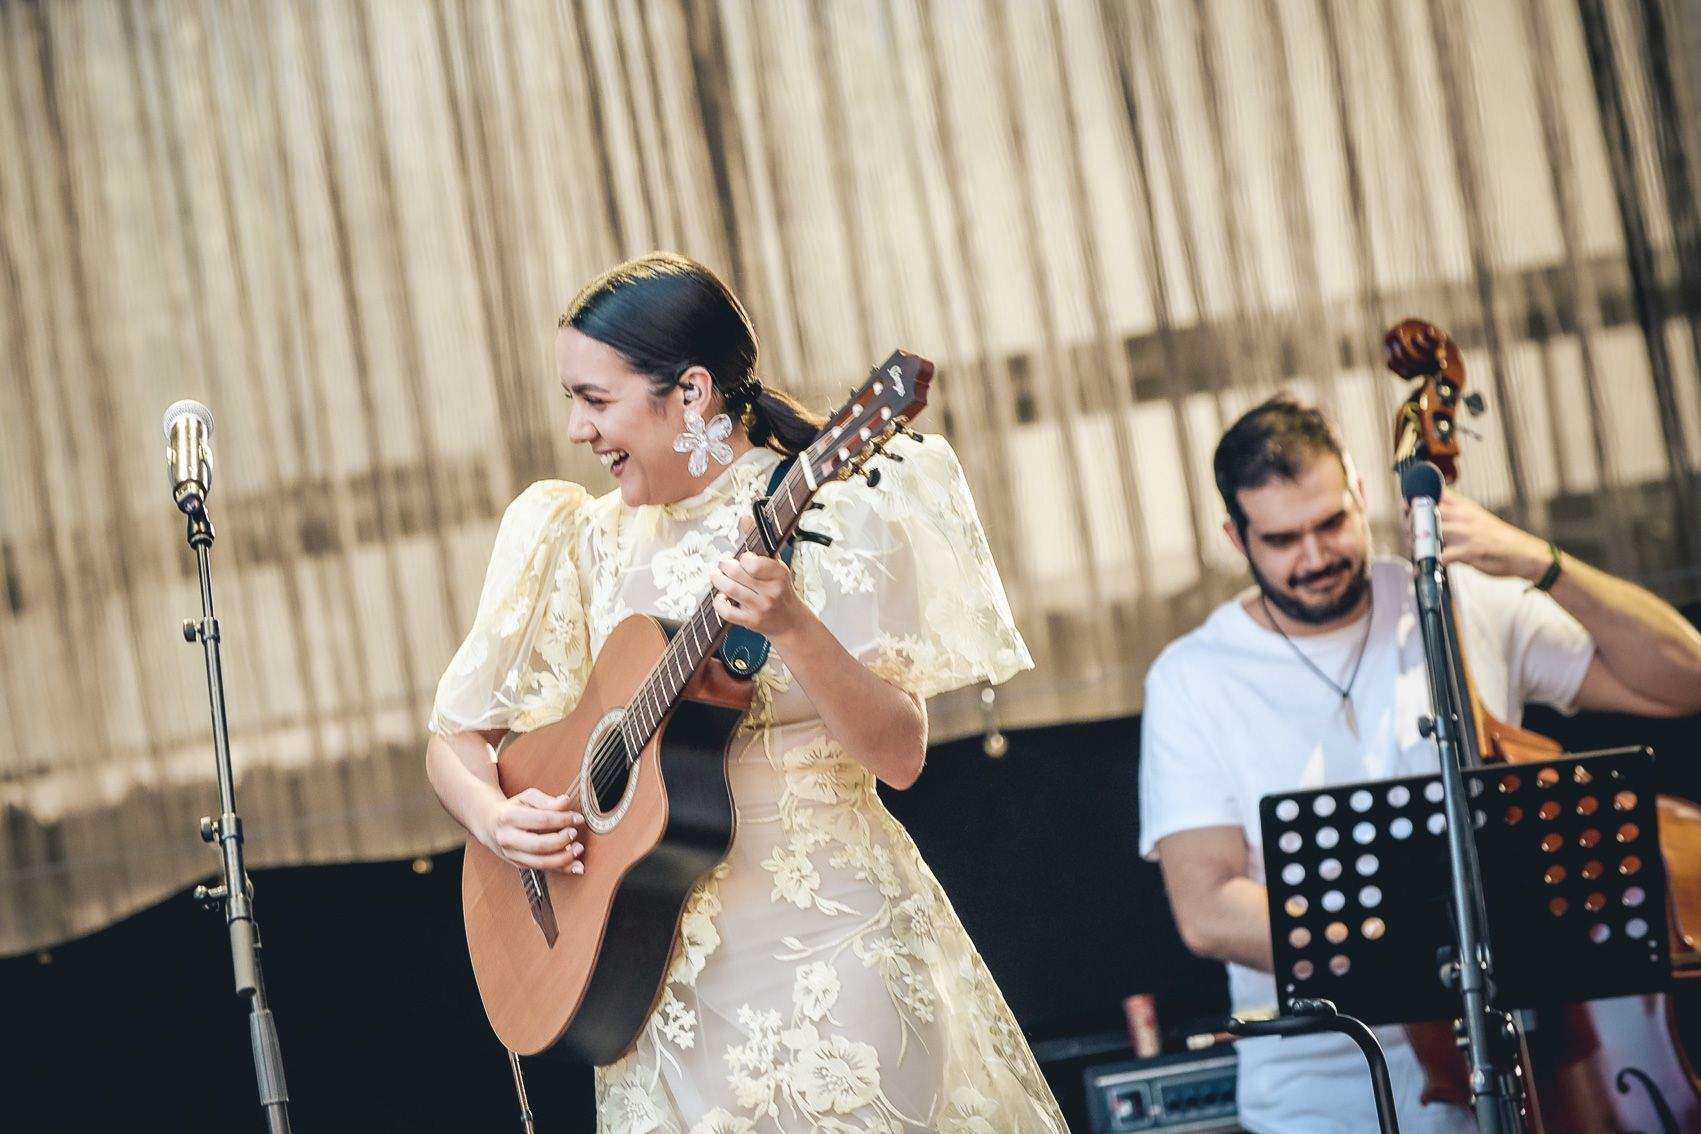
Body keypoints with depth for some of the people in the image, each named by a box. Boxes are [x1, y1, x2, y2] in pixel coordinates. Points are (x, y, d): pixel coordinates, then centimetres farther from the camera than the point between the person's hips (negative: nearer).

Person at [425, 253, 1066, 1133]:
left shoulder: (827, 515, -6)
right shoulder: (587, 542, 6)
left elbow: (898, 757, -13)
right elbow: (454, 740, 12)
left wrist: (792, 629, -28)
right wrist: (493, 819, -9)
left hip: (828, 940, -3)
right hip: (657, 971, 4)